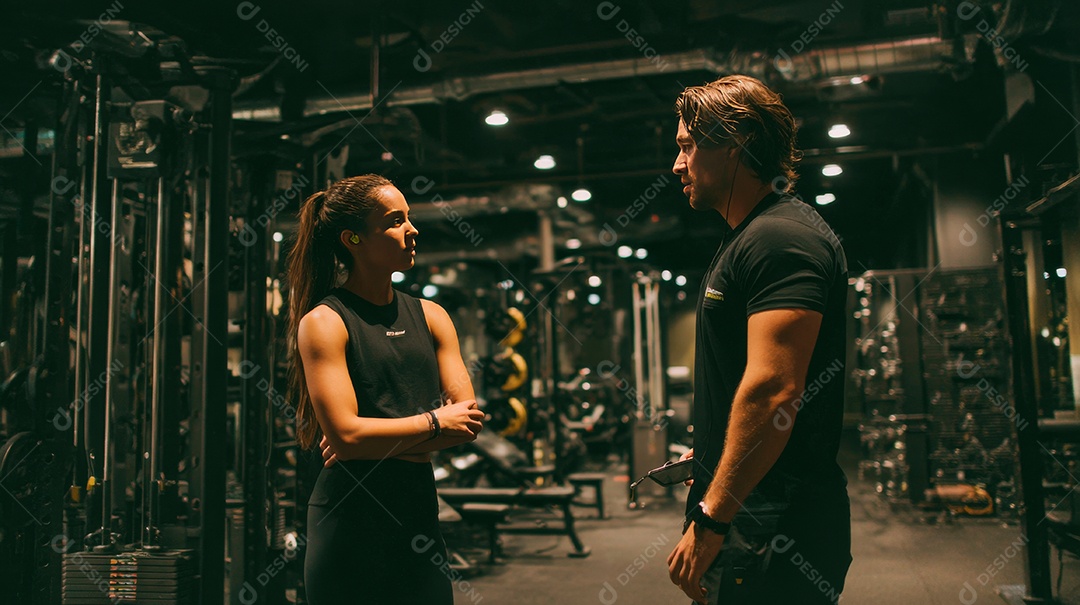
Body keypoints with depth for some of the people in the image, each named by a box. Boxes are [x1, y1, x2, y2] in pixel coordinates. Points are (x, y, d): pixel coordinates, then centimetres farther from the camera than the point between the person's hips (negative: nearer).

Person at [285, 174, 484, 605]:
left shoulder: (430, 316, 8)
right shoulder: (323, 322, -7)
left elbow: (469, 420, 1)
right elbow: (345, 434, -18)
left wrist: (377, 443, -11)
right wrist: (434, 422, -7)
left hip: (419, 516, 5)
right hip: (350, 524, -5)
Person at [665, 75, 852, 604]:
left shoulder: (781, 238, -17)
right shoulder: (747, 239, 17)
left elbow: (773, 389, -27)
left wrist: (711, 520, -25)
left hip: (771, 523, -10)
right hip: (746, 513, 10)